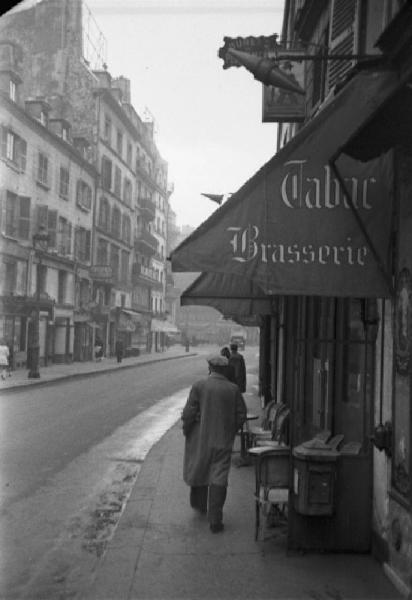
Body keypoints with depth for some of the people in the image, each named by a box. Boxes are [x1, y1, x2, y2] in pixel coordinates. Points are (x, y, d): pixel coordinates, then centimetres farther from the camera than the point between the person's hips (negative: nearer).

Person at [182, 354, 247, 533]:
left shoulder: (199, 386, -10)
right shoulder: (233, 389, -3)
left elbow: (189, 413, -11)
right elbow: (241, 415, 1)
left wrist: (186, 430, 5)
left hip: (200, 439, 0)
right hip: (223, 441, 0)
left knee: (198, 470, 21)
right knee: (218, 479, 2)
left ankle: (200, 505, 40)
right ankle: (215, 520, -1)